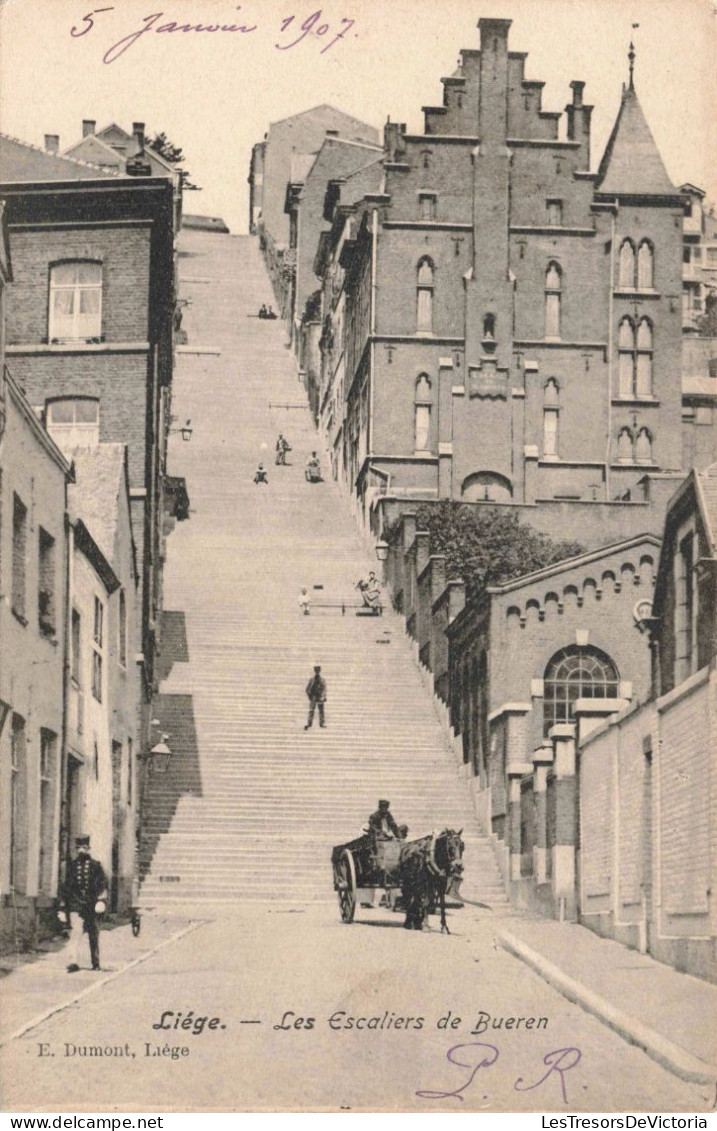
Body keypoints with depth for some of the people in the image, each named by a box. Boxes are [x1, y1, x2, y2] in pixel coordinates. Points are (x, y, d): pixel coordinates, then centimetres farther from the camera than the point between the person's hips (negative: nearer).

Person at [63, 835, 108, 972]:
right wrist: (66, 903, 14)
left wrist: (101, 900, -11)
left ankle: (96, 963, 23)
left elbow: (103, 884, 1)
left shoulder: (95, 866, 2)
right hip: (75, 902, 0)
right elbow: (67, 886, 13)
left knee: (93, 936, 10)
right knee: (76, 932, -16)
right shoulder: (72, 865, 7)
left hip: (91, 903, 0)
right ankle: (75, 962, -22)